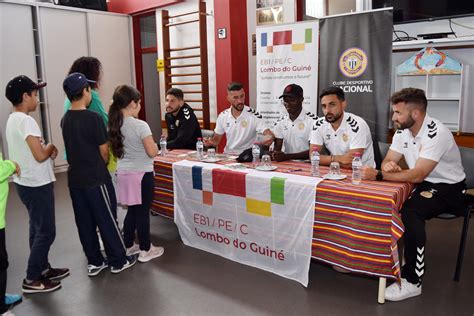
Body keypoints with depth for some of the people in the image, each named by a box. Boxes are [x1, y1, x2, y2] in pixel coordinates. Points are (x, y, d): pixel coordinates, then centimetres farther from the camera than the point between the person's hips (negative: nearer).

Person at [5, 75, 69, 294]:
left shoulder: (13, 120, 10)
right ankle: (32, 280, 11)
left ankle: (43, 269, 31)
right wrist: (51, 147, -5)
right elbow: (40, 156, -24)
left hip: (26, 183, 10)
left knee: (38, 229, 19)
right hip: (36, 185, -10)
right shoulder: (26, 121, -21)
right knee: (46, 232, 1)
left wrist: (47, 150, 2)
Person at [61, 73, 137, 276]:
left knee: (85, 222, 12)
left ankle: (94, 262, 23)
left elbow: (75, 147, 12)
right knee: (107, 220, 4)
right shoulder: (93, 118, -16)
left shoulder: (65, 119, 5)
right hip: (96, 178, -7)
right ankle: (118, 261, 16)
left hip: (75, 178, 7)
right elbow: (104, 151, -10)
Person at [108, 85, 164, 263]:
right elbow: (152, 152, -18)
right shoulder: (140, 125, -18)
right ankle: (145, 251, 16)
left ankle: (128, 246, 30)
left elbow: (116, 150, 12)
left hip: (123, 173, 7)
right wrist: (154, 145, 2)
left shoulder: (115, 124, 2)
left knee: (132, 210, 19)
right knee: (142, 212, 4)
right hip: (141, 174, -7)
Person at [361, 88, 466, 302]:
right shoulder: (403, 131, 0)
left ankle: (412, 282, -22)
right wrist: (388, 166, -25)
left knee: (410, 212, -33)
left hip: (449, 188, -7)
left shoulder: (436, 133, -25)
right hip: (423, 183, 7)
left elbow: (417, 175, -31)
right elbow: (388, 162, 0)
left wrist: (378, 175, -33)